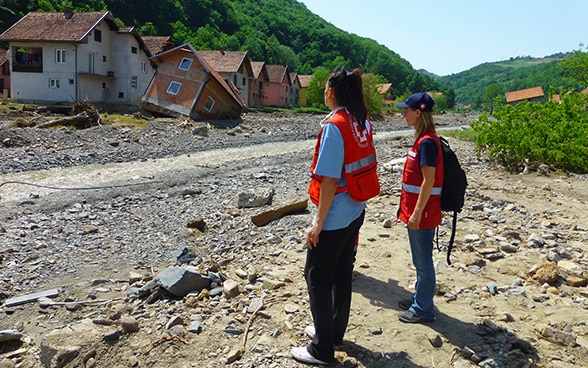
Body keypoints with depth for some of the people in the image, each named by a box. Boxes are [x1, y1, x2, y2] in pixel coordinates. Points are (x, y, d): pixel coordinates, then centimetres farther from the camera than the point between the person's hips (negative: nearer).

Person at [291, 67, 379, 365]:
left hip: (334, 218, -8)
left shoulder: (334, 126, -21)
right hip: (355, 212, 8)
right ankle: (334, 331, 38)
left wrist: (318, 222, -17)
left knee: (317, 277, 5)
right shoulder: (363, 123, 3)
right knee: (342, 273, 20)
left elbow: (330, 179, -23)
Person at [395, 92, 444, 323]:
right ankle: (419, 299, 35)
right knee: (419, 261, 20)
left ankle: (423, 309, 17)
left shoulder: (427, 142, -20)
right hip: (414, 210, 10)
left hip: (422, 214, -10)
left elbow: (428, 181, -22)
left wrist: (417, 213, -22)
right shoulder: (422, 139, 11)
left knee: (423, 262, 3)